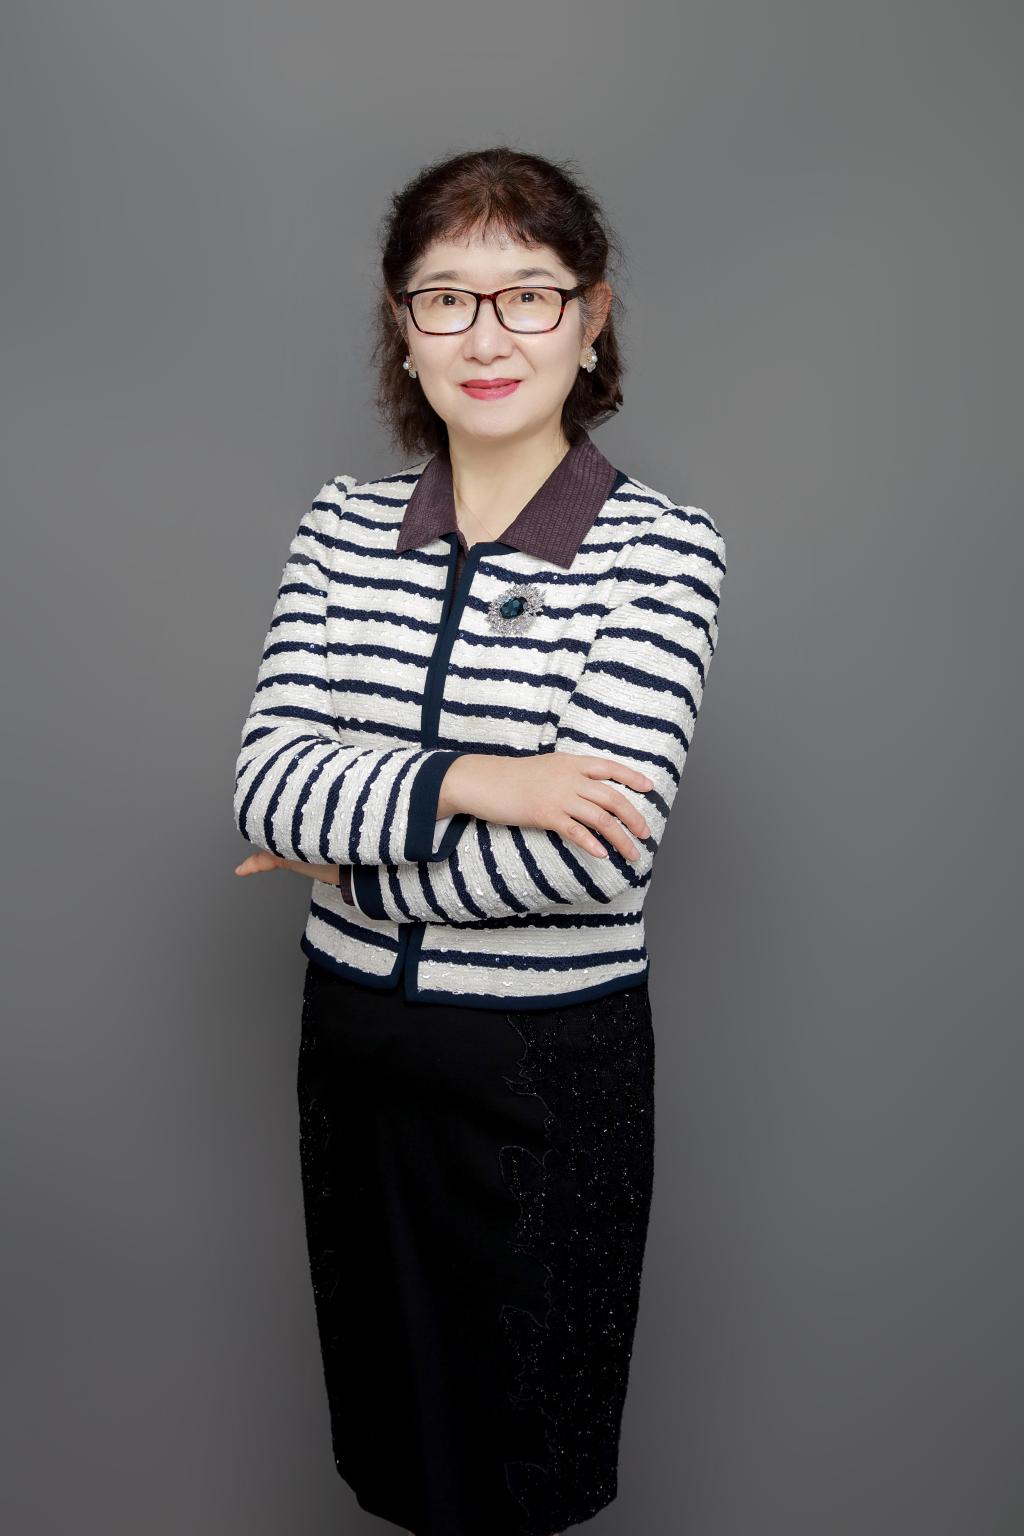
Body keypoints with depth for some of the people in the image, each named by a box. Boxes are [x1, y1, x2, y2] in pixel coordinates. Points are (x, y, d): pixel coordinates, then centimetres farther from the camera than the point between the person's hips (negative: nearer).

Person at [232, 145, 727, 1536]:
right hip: (355, 1040, 4)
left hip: (552, 1061, -4)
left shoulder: (659, 546, -12)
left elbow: (601, 847, -22)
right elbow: (266, 779, -9)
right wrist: (465, 782, -24)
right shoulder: (342, 529, 0)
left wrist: (354, 861, -13)